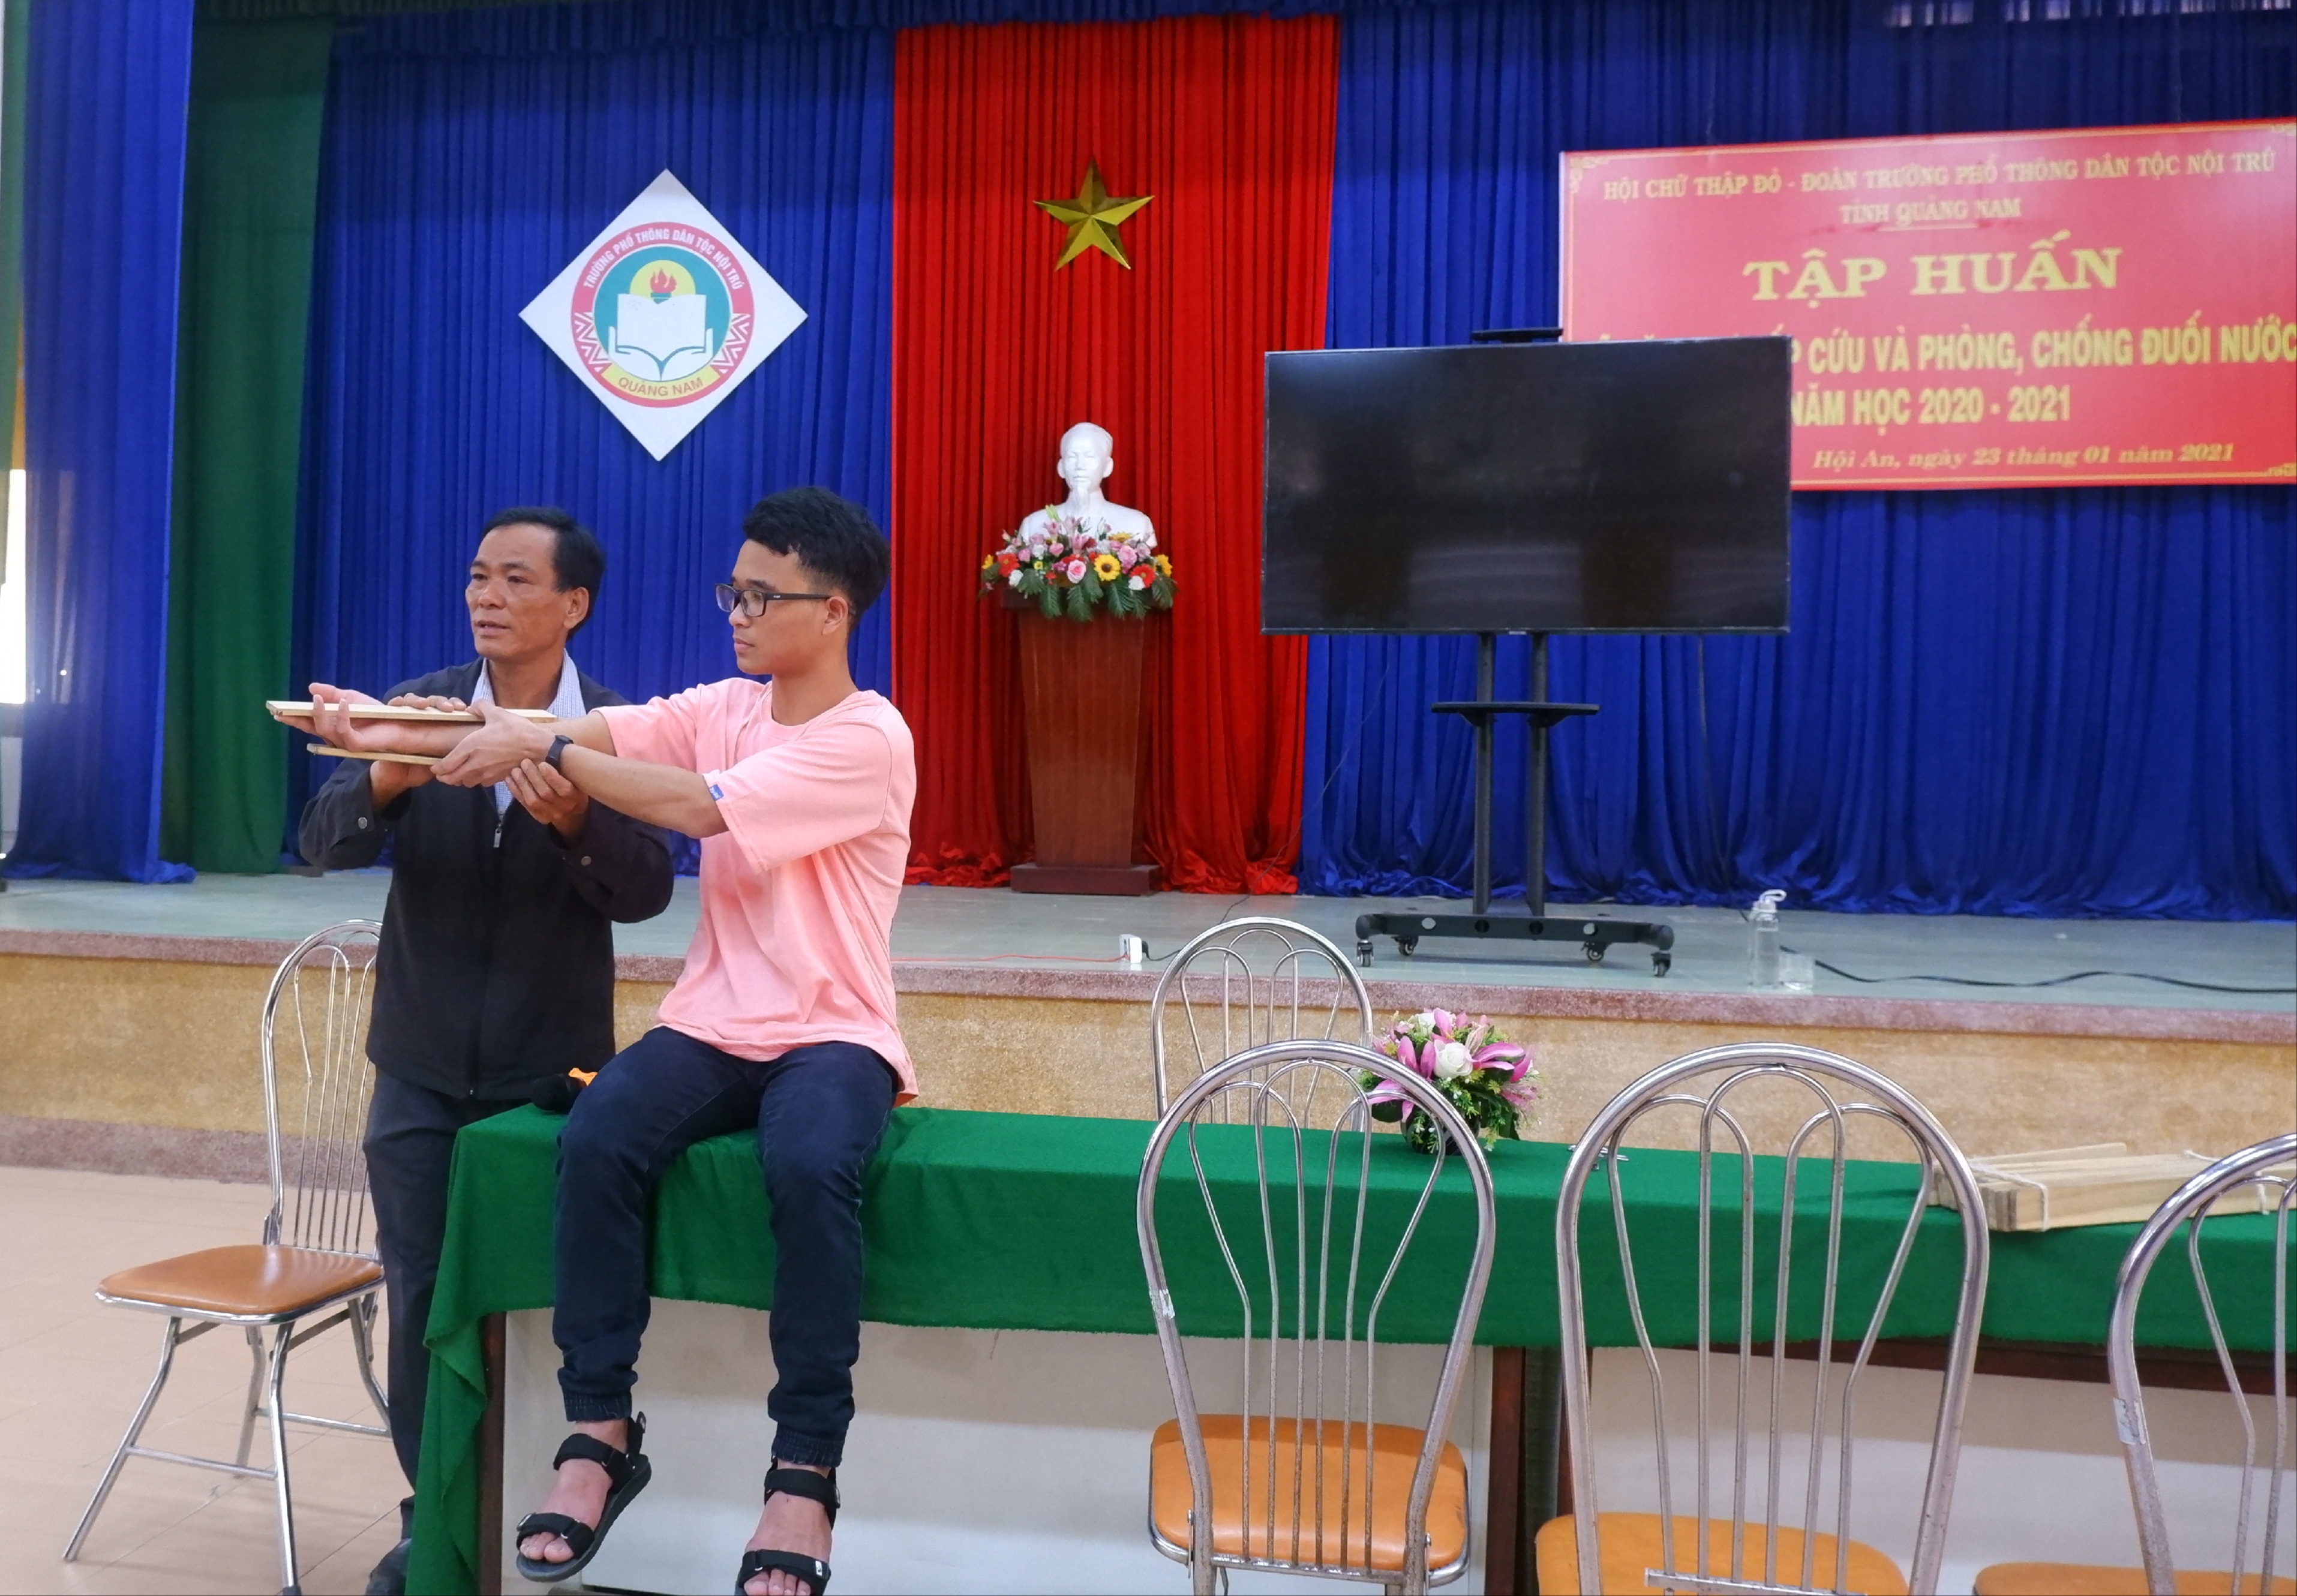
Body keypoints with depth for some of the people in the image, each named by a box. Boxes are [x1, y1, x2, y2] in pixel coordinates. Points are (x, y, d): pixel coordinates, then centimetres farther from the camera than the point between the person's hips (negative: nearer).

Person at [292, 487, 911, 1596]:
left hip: (832, 1036, -5)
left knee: (812, 1166, -36)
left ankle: (805, 1470, -20)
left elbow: (701, 807, -22)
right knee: (596, 1138, -25)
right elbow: (582, 736, -3)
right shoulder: (720, 708, 9)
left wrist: (540, 750, -19)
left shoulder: (869, 738, -11)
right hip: (711, 1026, 5)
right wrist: (400, 737, -14)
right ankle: (601, 1431, -10)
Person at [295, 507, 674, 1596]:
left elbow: (645, 892, -18)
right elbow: (324, 842, -10)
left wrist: (573, 816, -37)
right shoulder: (419, 706, -2)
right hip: (421, 1067, 2)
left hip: (552, 1066, -2)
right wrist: (388, 778, -32)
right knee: (421, 1295, 9)